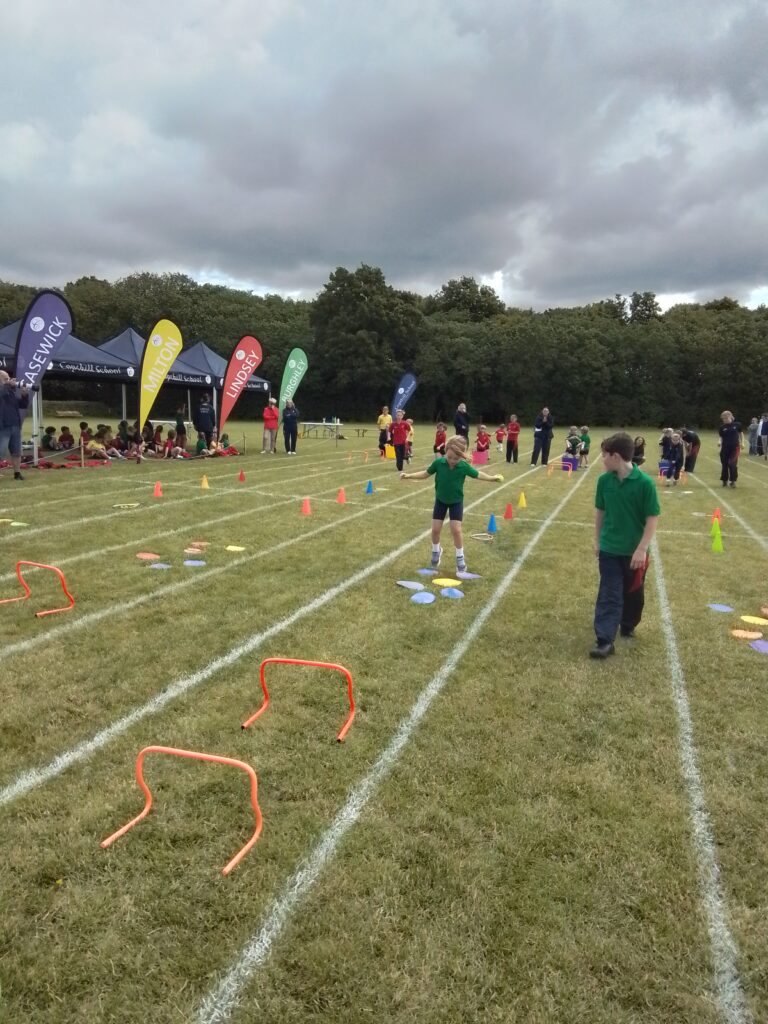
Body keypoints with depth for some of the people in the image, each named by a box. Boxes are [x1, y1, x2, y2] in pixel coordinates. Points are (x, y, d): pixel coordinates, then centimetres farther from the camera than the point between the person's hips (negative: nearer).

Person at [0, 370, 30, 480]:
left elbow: (24, 405, 14)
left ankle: (17, 473, 21)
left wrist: (25, 395, -2)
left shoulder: (14, 390, 13)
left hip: (15, 426, 6)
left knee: (16, 452, 12)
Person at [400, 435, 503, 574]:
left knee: (456, 530, -6)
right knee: (436, 529, 3)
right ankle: (436, 551, 33)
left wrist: (493, 478, -13)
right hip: (440, 500, 2)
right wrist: (409, 476, -14)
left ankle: (460, 558, 14)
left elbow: (477, 474, -4)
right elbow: (426, 473, -6)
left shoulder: (464, 466, -23)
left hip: (456, 501, -1)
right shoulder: (439, 462, -21)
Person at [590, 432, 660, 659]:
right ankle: (605, 641, -3)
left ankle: (628, 626, 39)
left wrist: (642, 549, -18)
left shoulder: (645, 483, -16)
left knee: (633, 593, 16)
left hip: (634, 551, -1)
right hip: (609, 549, 2)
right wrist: (598, 540, 11)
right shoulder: (604, 480, -5)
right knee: (609, 595, -1)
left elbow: (652, 518, -13)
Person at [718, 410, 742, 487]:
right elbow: (721, 437, 2)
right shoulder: (722, 427, -2)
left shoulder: (737, 425, -4)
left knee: (732, 464, -7)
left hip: (735, 447, -2)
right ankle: (725, 480, 20)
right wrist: (720, 442, -18)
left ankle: (733, 481, 5)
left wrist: (742, 443, 8)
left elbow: (740, 434, 10)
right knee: (724, 464, 6)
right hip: (725, 447, 2)